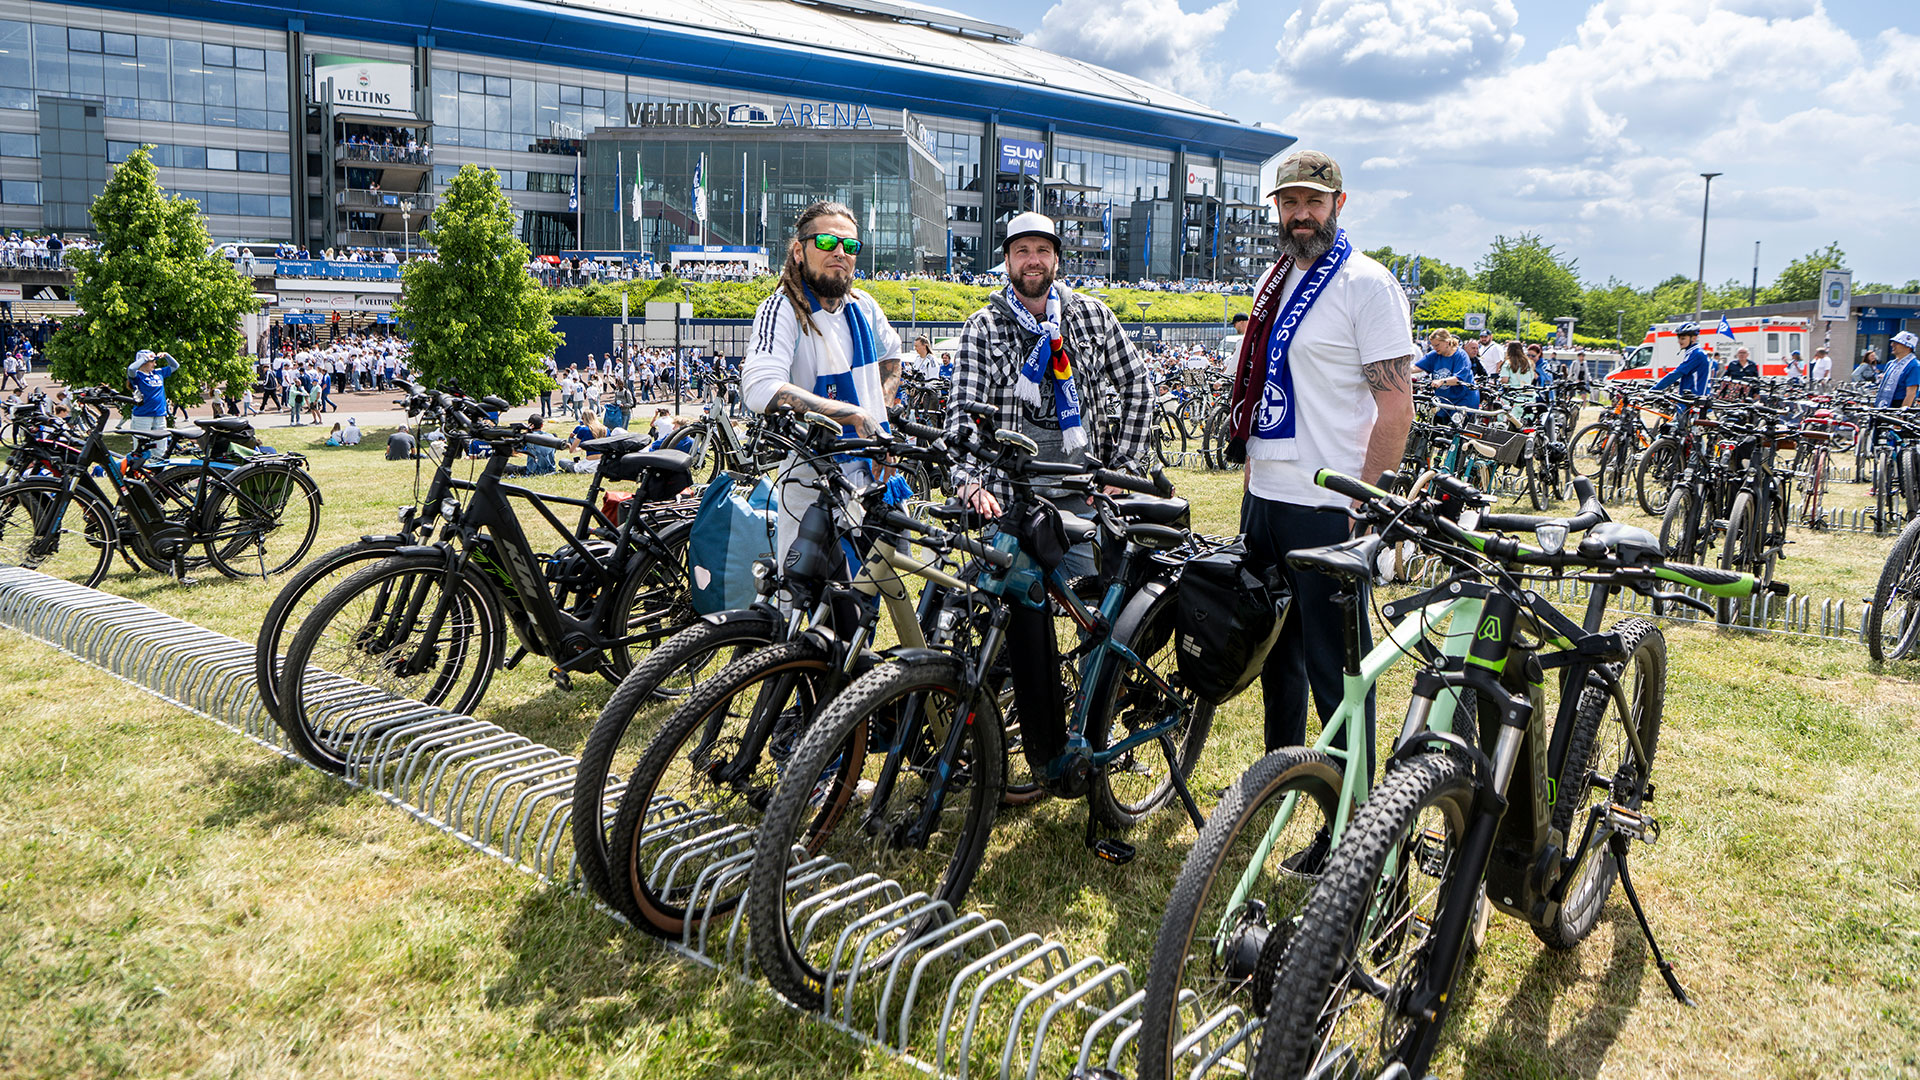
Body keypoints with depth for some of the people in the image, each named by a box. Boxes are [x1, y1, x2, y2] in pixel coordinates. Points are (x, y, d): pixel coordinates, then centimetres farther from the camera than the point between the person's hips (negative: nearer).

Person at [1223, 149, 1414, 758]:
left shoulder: (1367, 284, -10)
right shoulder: (1274, 280, 14)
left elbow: (1397, 405, -14)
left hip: (1326, 508, -8)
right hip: (1263, 497, 8)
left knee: (1334, 665, -2)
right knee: (1274, 649, 18)